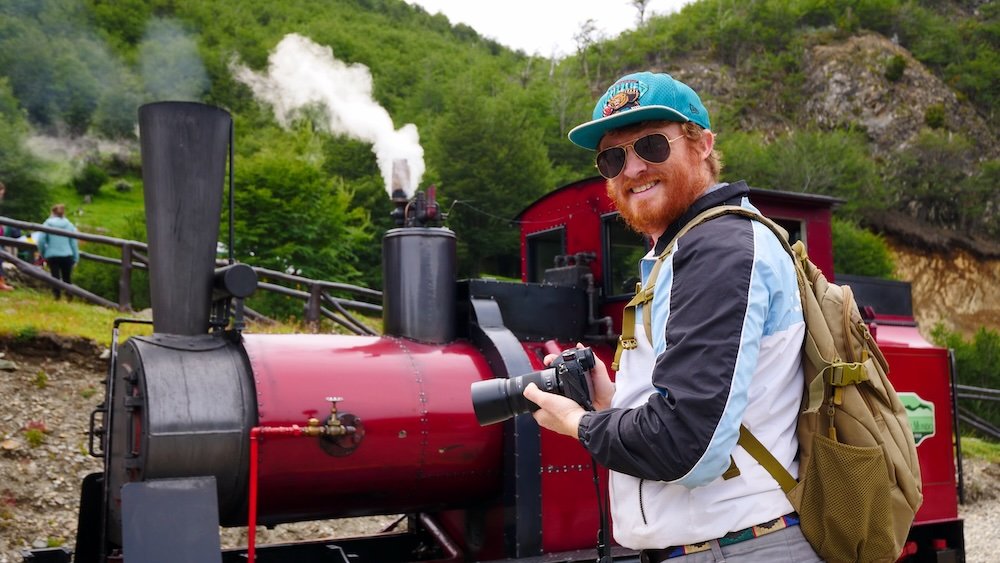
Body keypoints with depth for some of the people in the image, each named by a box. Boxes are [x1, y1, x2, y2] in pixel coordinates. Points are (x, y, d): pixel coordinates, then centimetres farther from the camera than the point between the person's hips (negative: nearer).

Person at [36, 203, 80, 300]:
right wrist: (76, 258, 8)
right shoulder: (69, 225, 5)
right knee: (67, 279, 11)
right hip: (67, 255, 1)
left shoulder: (47, 224, 1)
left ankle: (57, 296, -9)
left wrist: (43, 254, 11)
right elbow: (74, 243, 3)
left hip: (52, 255, -1)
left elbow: (40, 241, -4)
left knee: (55, 278, 2)